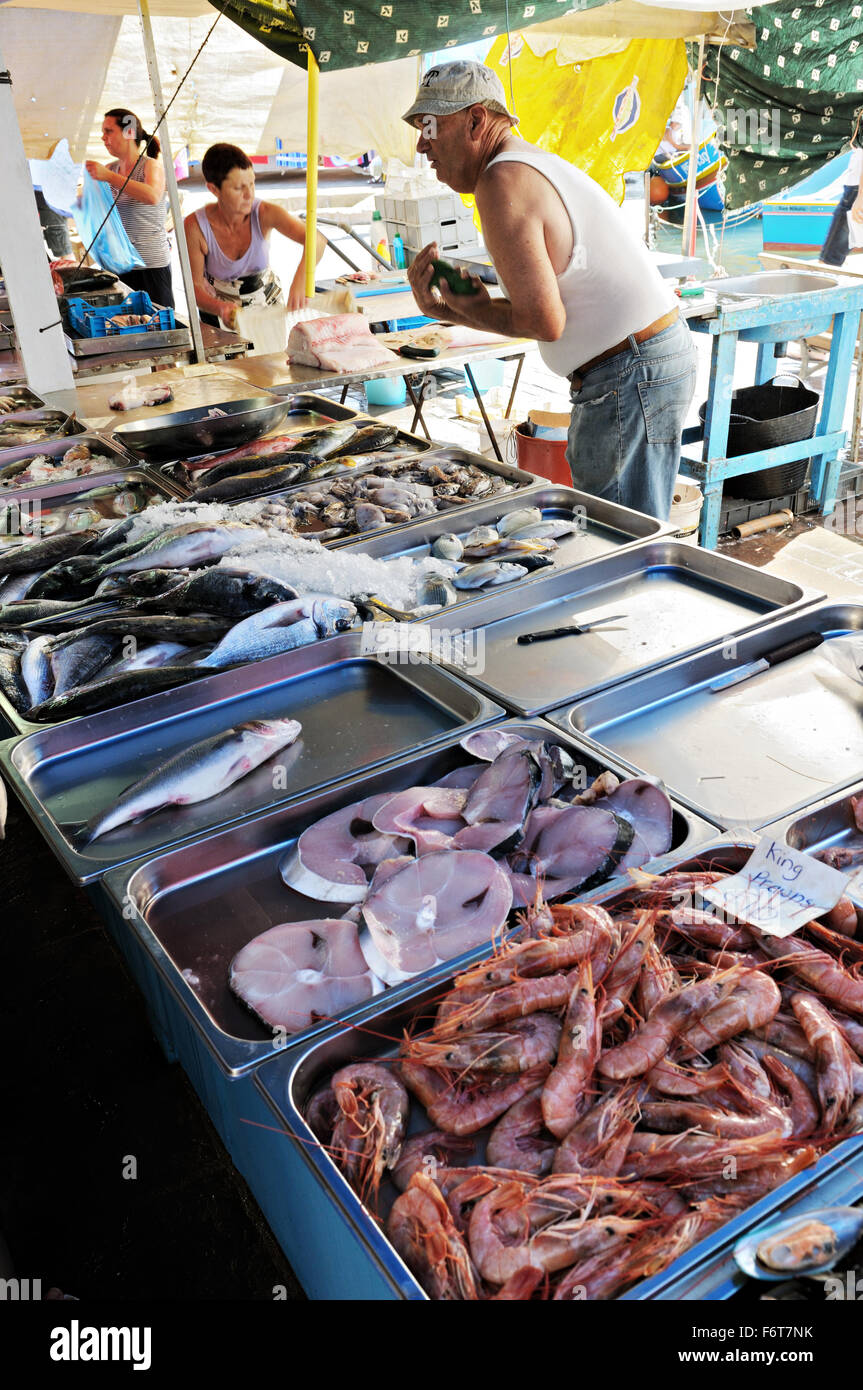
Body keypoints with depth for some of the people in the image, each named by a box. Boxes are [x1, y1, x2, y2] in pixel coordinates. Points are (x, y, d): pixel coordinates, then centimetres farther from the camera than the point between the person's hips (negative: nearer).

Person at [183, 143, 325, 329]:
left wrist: (300, 280, -51)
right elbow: (195, 286, -17)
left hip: (268, 303, 1)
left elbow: (316, 239, -31)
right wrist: (220, 308, -40)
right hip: (217, 309, -1)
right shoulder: (195, 226, -22)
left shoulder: (264, 213, -21)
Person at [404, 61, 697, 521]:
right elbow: (540, 310, 17)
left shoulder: (502, 181, -13)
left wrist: (474, 309, -1)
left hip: (629, 379, -11)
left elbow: (544, 322, -19)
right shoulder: (537, 165, 19)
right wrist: (446, 311, 9)